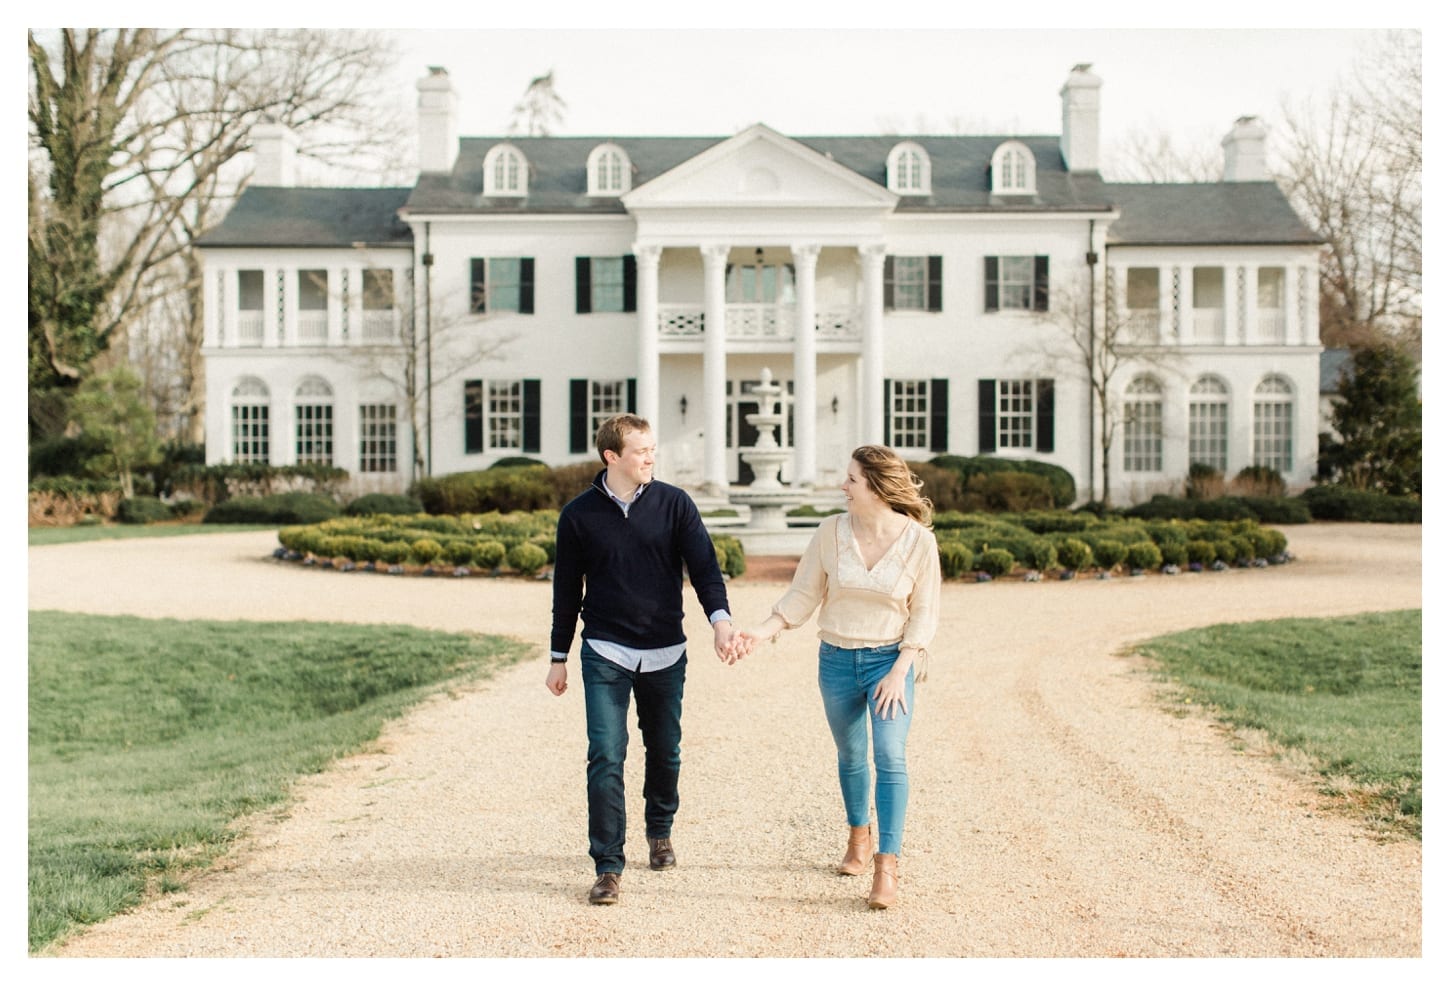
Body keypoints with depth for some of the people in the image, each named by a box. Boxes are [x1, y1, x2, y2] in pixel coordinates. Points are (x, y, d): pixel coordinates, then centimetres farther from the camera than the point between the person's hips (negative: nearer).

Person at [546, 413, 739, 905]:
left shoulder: (674, 504, -2)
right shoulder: (579, 514, -2)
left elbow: (703, 564, -7)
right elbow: (567, 589, 6)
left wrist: (720, 617, -26)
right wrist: (558, 657, 8)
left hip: (665, 653, 2)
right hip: (605, 654, -1)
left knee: (664, 750, 14)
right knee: (606, 756, -9)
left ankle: (659, 832, 39)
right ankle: (608, 866, -1)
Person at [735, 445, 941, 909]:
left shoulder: (917, 539, -11)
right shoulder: (831, 531, -5)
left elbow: (924, 611, -6)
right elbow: (803, 594, 0)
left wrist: (900, 670, -13)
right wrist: (762, 632, -11)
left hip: (890, 659, -3)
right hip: (837, 660, 3)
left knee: (890, 758, -15)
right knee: (850, 757, 17)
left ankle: (886, 869, -11)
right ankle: (858, 839, 40)